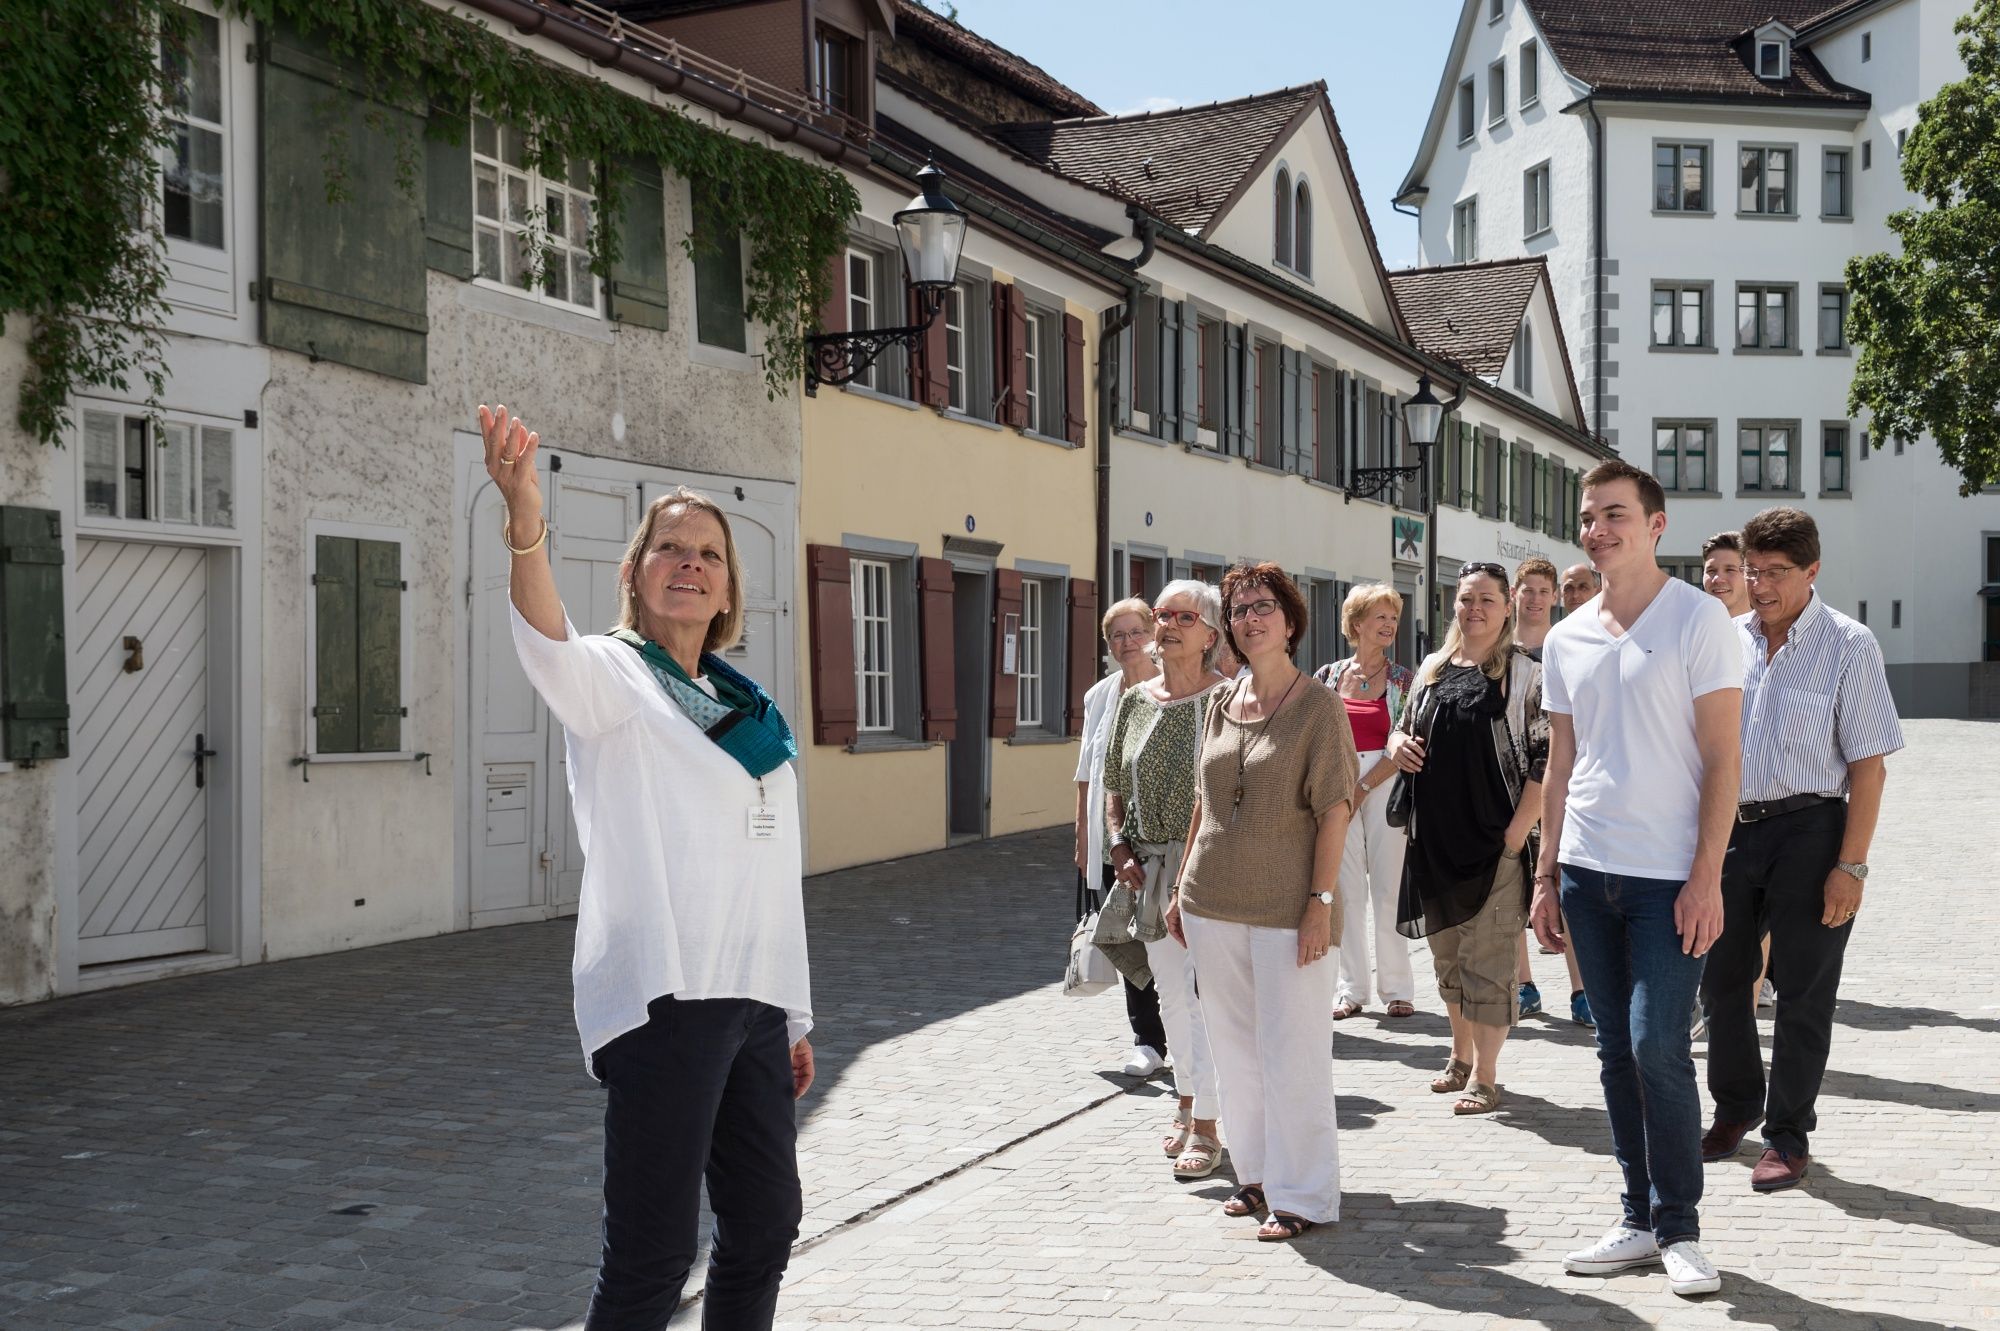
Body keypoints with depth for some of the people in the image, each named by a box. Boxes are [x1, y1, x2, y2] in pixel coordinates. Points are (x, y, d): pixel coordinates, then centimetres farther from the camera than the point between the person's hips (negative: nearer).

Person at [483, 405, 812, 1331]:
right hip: (663, 1000, -7)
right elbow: (546, 640, -27)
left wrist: (795, 1018, 19)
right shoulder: (612, 677, -2)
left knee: (764, 1230, 14)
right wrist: (525, 517, -46)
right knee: (653, 1257, -7)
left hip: (753, 1001, 7)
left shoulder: (744, 708, 17)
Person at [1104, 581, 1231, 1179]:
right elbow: (1114, 785, 16)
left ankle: (1205, 1126, 4)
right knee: (1171, 992, 14)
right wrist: (1122, 850, 3)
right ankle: (1187, 1104, 31)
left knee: (1211, 991, -4)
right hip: (1151, 866, 6)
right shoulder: (1134, 702, 9)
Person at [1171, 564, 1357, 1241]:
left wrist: (1322, 900, -15)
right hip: (1214, 905, 6)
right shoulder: (1222, 703, 10)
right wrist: (1183, 887, 14)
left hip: (1287, 907, -6)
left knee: (1291, 1052, -1)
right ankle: (1255, 1173, 28)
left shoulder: (1318, 706, -6)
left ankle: (1302, 1195, 10)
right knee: (1233, 1046, 14)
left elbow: (1334, 810, -9)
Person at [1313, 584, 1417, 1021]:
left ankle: (1398, 989, 5)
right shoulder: (1329, 676, 8)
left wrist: (1363, 787, -9)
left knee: (1389, 888, -3)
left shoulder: (1402, 680, 3)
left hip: (1385, 785, -2)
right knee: (1347, 891, 3)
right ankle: (1350, 990, 9)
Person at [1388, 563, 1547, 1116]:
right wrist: (1398, 744, 0)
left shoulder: (1523, 674, -4)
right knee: (1447, 952, 16)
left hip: (1492, 839, -6)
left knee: (1486, 960, -3)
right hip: (1434, 837, 6)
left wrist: (1517, 831, -16)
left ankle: (1484, 1077, 4)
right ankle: (1461, 1055, 31)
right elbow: (1404, 728, 24)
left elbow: (1546, 758, -10)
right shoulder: (1432, 670, 12)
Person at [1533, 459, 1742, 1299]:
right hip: (1587, 873, 5)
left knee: (1658, 1048, -8)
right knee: (1616, 1053, 9)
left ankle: (1679, 1228, 7)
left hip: (1669, 877, -5)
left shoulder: (1698, 619, -5)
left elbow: (1722, 758, -8)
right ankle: (1640, 1221, 19)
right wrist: (1546, 875, 11)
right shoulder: (1565, 640, 11)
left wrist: (1706, 877, -14)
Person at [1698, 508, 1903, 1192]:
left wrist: (1851, 865, -14)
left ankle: (1789, 1134, 16)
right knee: (1720, 977, 13)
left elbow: (1868, 763, -9)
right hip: (1730, 828, 5)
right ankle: (1736, 1109, 33)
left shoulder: (1848, 645, -7)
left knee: (1802, 991, 3)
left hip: (1808, 831, -5)